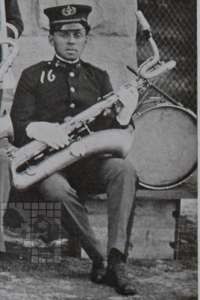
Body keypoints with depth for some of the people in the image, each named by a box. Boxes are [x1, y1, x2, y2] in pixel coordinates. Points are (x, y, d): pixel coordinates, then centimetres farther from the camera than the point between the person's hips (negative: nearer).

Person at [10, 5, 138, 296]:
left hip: (90, 161, 3)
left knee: (124, 170, -29)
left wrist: (124, 112, -14)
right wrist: (41, 130, -24)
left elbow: (111, 129, 11)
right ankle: (100, 259, -22)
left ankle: (116, 260, -35)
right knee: (58, 189, -36)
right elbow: (18, 126, 0)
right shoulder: (33, 76, 9)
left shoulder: (98, 77, 17)